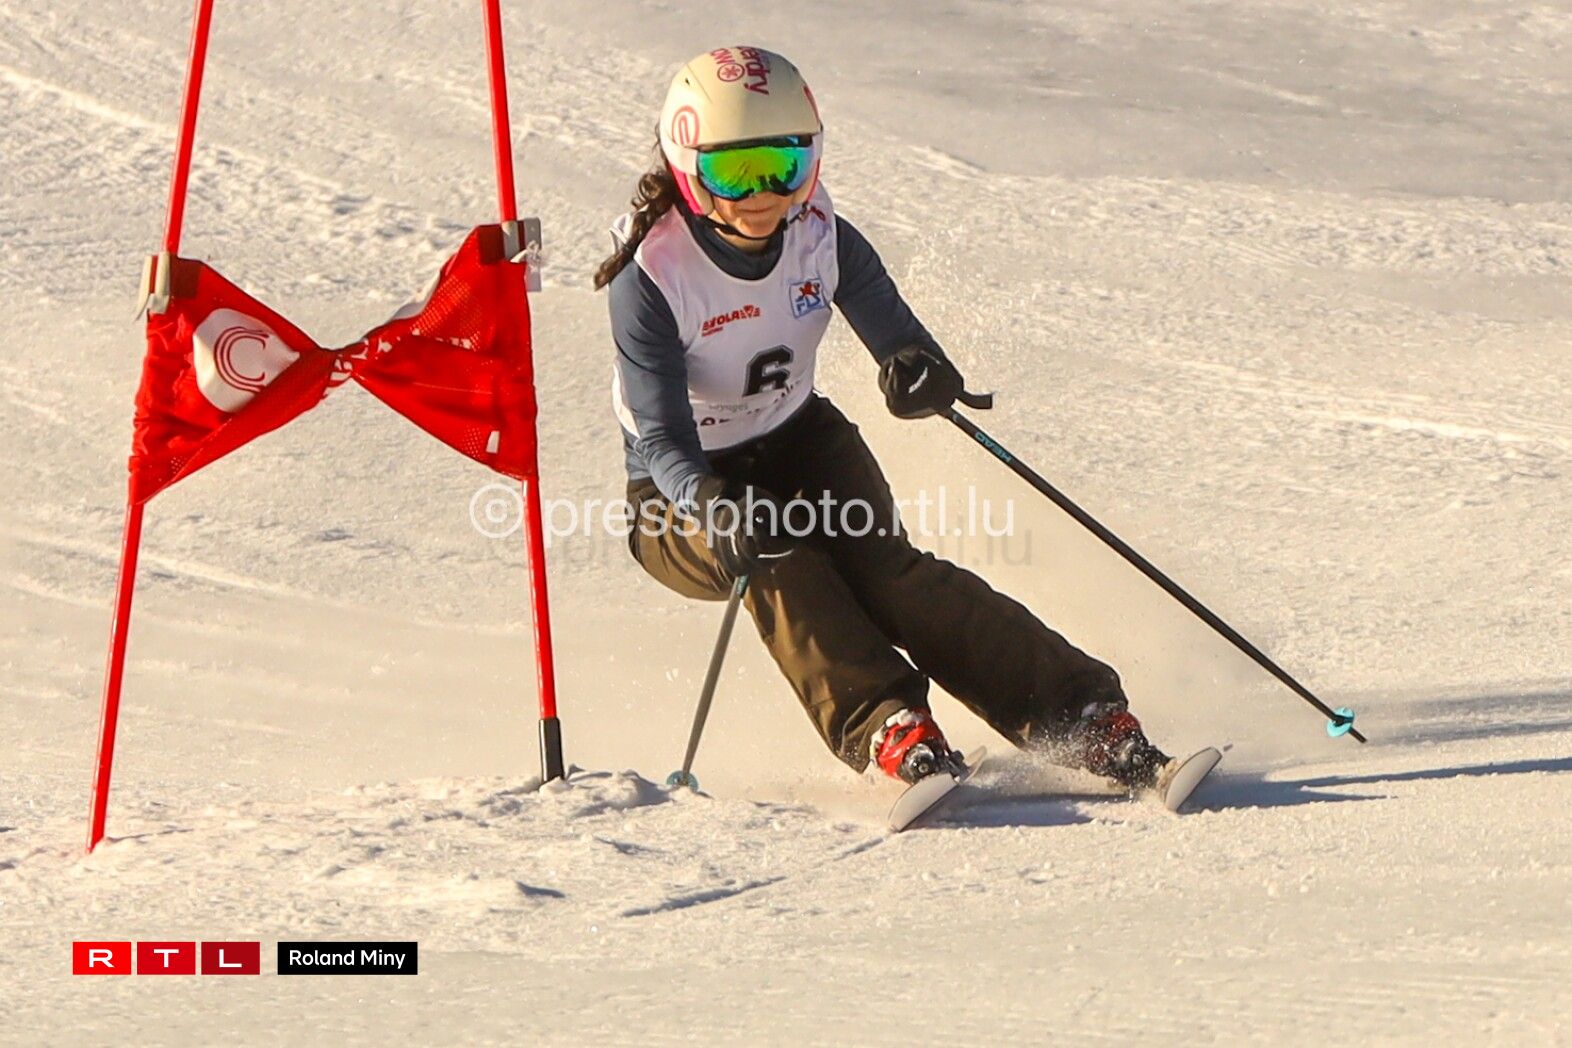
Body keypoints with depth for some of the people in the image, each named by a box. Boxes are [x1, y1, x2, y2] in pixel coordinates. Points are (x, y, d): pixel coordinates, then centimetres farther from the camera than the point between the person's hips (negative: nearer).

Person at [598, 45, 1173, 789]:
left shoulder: (820, 238, -10)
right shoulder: (651, 270, -22)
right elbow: (661, 439, -28)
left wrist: (919, 372, -40)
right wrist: (720, 510, -49)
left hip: (799, 444, 2)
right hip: (685, 491, -2)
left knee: (882, 565, -25)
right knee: (778, 563, -34)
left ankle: (1081, 715, -32)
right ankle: (885, 728, -45)